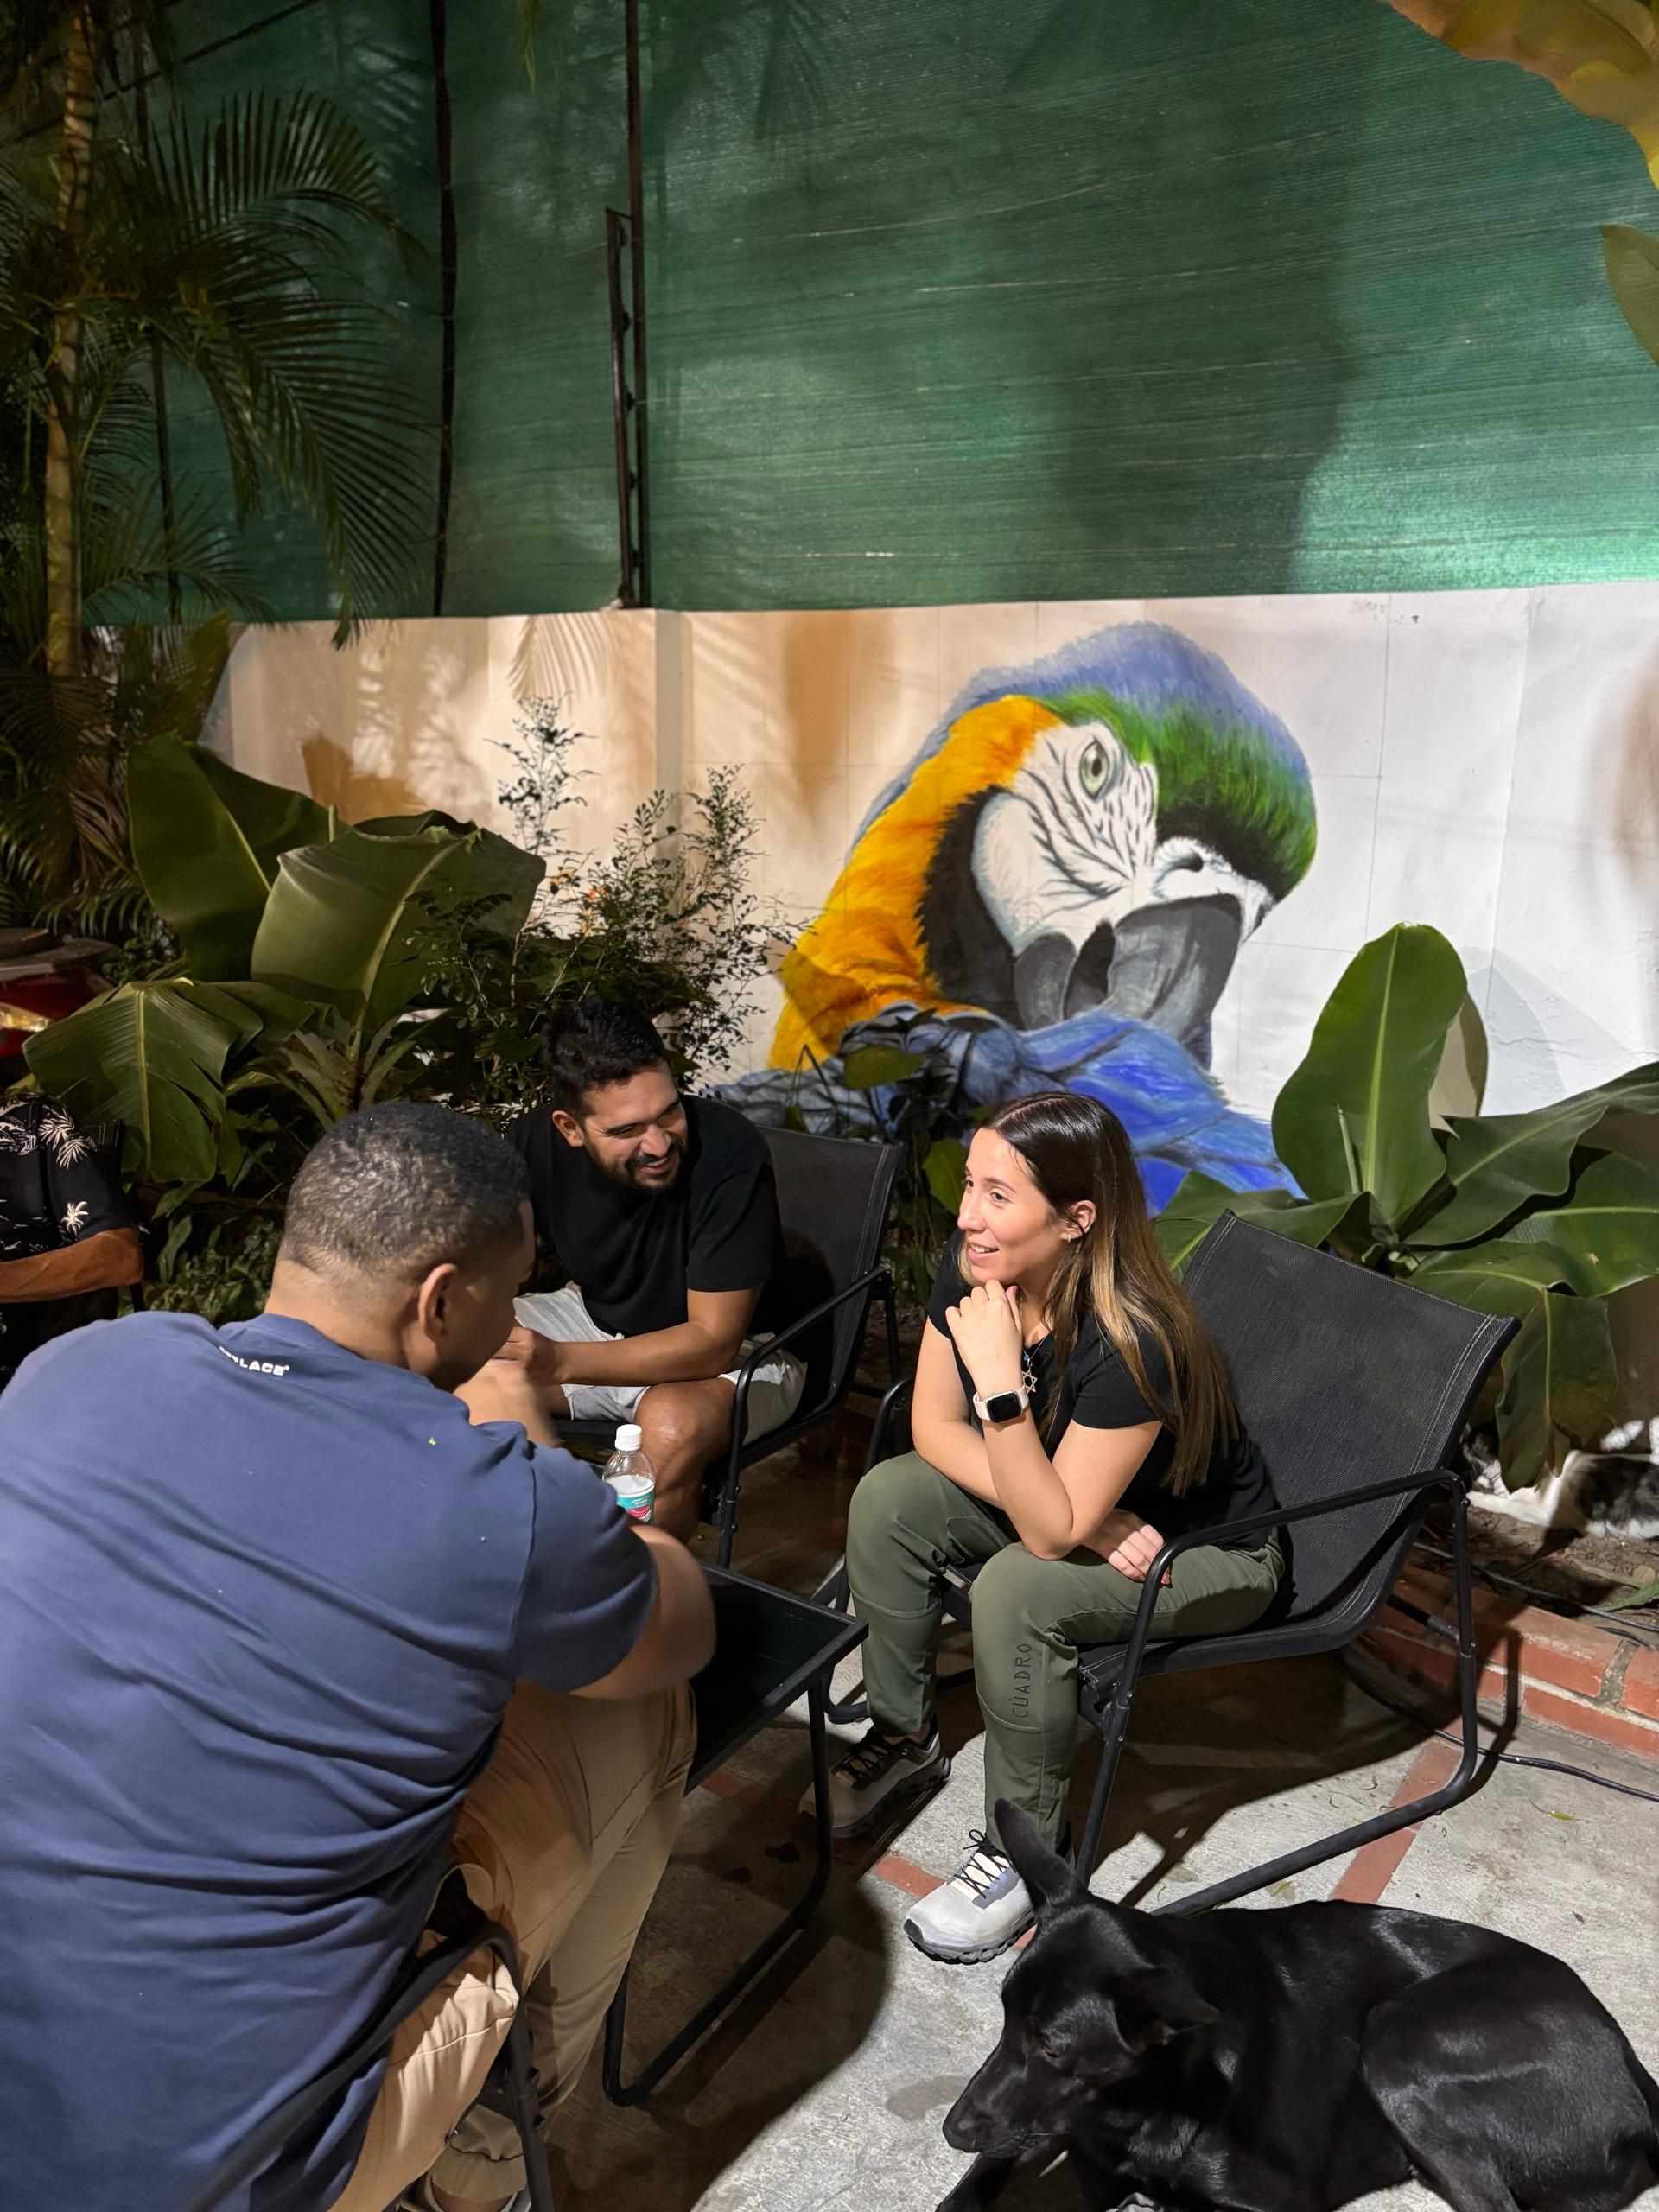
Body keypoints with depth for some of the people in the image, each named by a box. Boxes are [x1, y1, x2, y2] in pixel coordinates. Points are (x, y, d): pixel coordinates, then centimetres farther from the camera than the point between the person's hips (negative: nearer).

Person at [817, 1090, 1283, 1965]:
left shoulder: (1133, 1343, -38)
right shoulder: (973, 1271, -19)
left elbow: (1050, 1531, -33)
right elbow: (935, 1428, -10)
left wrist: (1001, 1380, -45)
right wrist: (1087, 1519, -20)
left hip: (1210, 1552, -6)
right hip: (1081, 1507, 7)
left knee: (1015, 1590, -30)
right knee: (888, 1497, -11)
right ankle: (904, 1740, 10)